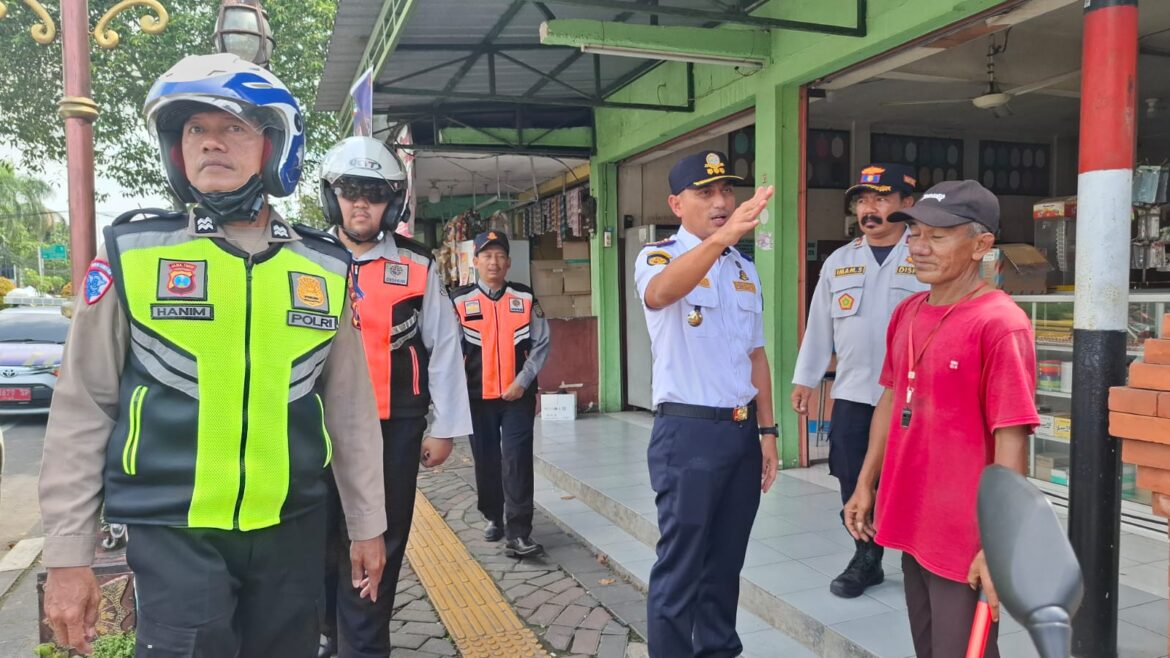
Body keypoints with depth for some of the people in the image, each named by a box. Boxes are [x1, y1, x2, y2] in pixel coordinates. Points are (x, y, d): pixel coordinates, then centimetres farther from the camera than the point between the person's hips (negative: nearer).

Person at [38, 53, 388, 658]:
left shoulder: (325, 269, 2)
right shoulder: (131, 255, -4)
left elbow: (350, 408, 6)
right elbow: (82, 413, -1)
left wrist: (367, 523, 10)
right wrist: (67, 554, -2)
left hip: (294, 528, 3)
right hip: (174, 532, -2)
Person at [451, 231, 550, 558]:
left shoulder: (525, 298, 2)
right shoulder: (460, 301, 0)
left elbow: (541, 343, 1)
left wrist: (522, 382, -8)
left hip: (518, 395, 0)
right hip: (478, 395, 1)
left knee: (517, 460, -7)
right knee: (486, 460, 12)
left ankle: (518, 533, -5)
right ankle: (493, 517, 33)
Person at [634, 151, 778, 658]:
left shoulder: (746, 270, 13)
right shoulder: (659, 257, -7)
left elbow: (756, 355, 15)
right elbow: (659, 293, -33)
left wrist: (767, 432, 11)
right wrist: (719, 237, -48)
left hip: (742, 431, 6)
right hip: (688, 432, -6)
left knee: (727, 561, 17)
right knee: (680, 567, 1)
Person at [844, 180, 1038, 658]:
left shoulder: (1000, 324, -18)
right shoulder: (907, 313, 5)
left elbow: (1011, 441, -19)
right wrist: (865, 485, 14)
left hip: (966, 536, -7)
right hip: (912, 523, 7)